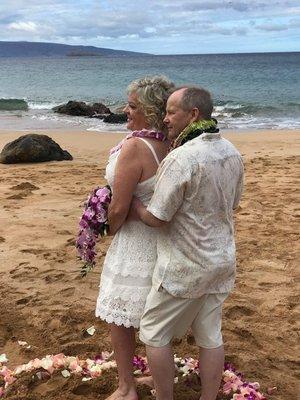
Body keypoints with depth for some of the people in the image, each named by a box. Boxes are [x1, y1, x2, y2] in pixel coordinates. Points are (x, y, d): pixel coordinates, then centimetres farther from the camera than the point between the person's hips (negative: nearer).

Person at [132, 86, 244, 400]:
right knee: (210, 336, 16)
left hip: (185, 267, -7)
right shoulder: (231, 153, 1)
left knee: (154, 333, 11)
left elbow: (157, 218, -18)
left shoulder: (181, 158, -24)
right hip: (221, 260, 7)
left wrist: (131, 203, -1)